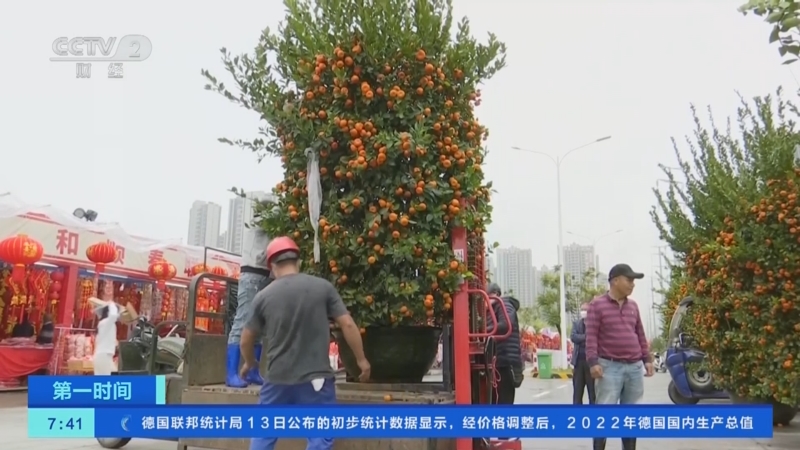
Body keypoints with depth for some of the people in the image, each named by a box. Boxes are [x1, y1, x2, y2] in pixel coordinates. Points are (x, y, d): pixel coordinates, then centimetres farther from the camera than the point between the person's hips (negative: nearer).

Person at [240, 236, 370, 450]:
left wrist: (249, 363, 31)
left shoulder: (264, 296, 1)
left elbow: (245, 341, 10)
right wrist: (361, 359, 8)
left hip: (277, 379, 2)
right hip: (316, 378, -2)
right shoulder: (323, 287, -4)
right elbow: (347, 324, -5)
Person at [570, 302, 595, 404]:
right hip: (579, 361, 4)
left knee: (593, 392, 1)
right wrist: (587, 336, -10)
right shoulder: (577, 323, 12)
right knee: (577, 391, 8)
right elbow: (573, 337, -4)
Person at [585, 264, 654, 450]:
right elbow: (591, 336, -8)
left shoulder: (633, 306, 15)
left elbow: (640, 335, 19)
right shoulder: (597, 305, -3)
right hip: (610, 367, -5)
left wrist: (647, 359, 13)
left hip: (634, 367, 6)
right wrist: (593, 362, -16)